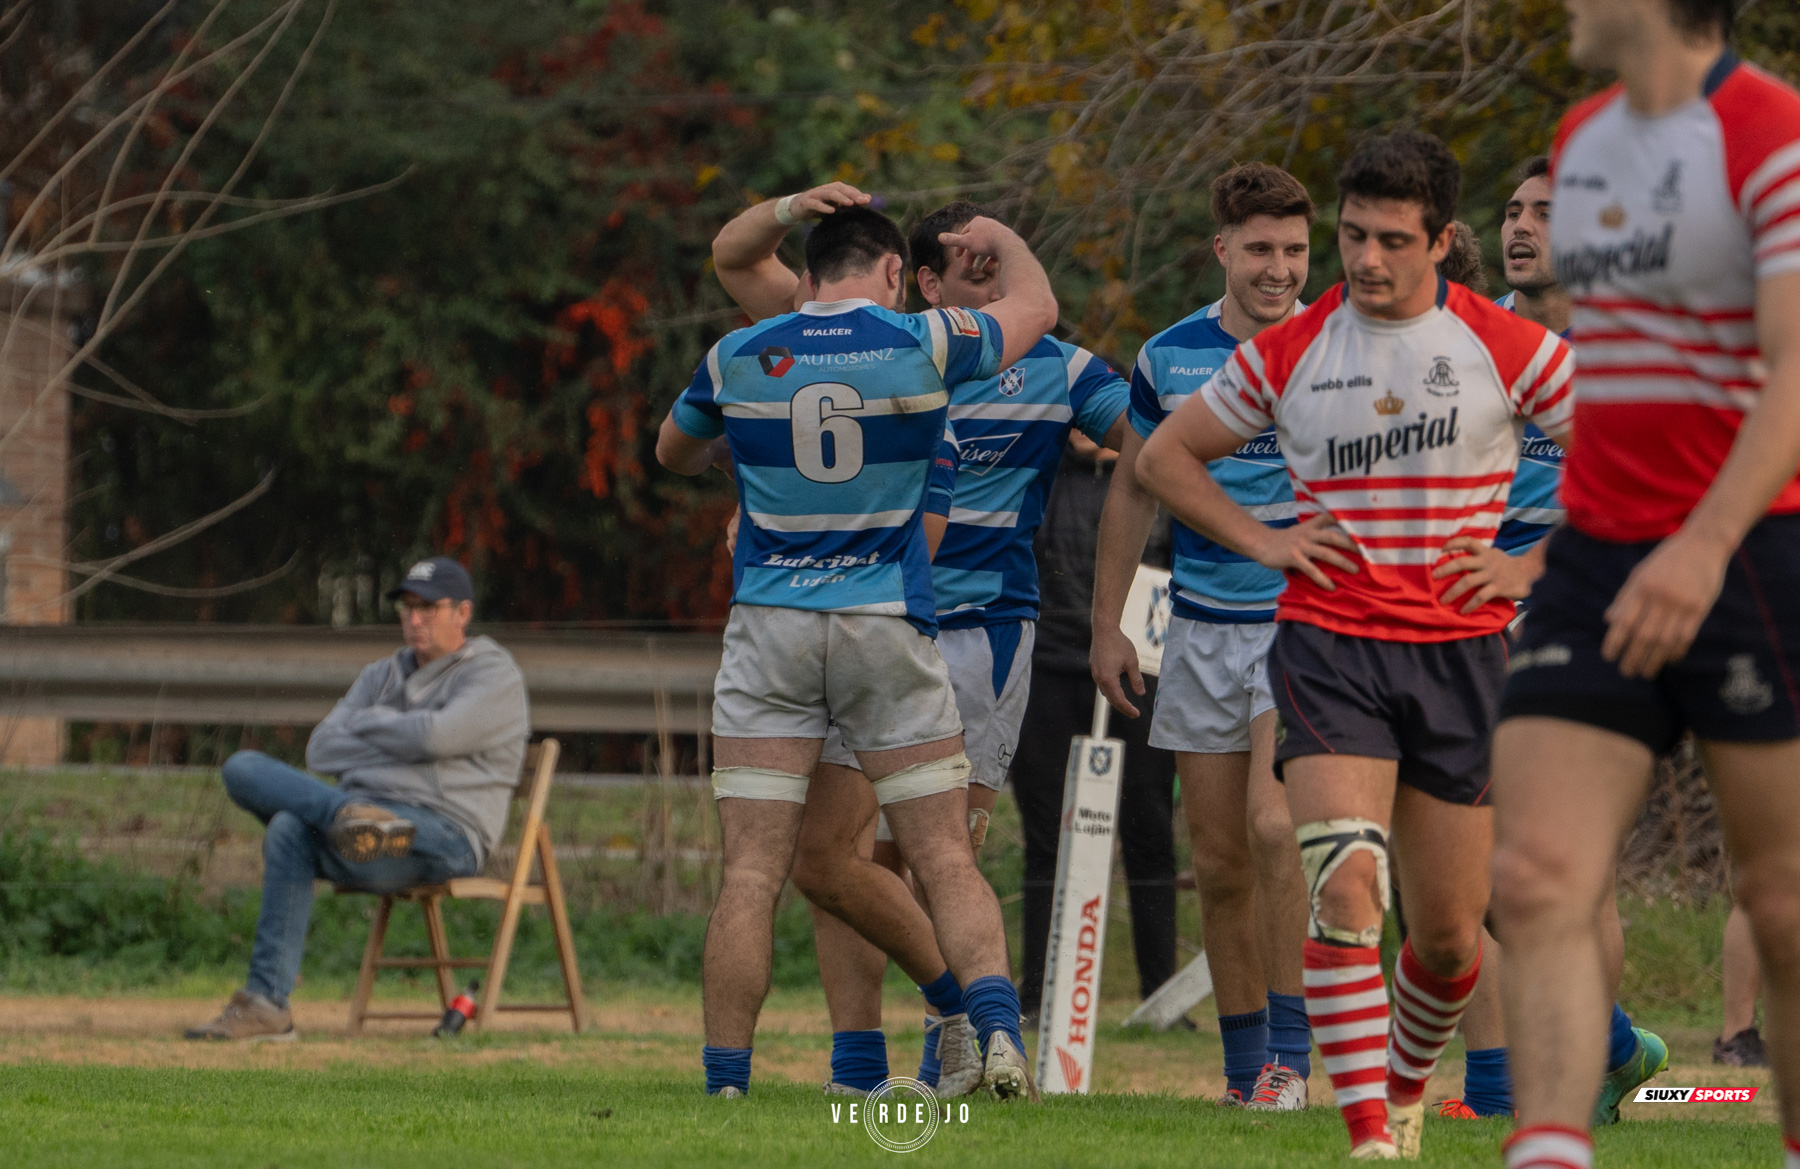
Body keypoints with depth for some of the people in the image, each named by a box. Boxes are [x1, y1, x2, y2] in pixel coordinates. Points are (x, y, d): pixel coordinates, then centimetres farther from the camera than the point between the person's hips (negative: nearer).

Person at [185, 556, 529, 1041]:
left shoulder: (493, 674, 4)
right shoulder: (382, 676, 26)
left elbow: (435, 735, -16)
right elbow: (321, 750, 12)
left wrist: (368, 724, 4)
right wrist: (402, 746, -1)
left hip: (445, 834, -8)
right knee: (245, 768, -20)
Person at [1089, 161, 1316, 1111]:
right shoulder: (1169, 357, 4)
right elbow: (1133, 491, 13)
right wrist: (1107, 626, 10)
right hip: (1203, 629, 3)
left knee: (1274, 825, -20)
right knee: (1218, 859, 4)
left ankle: (1289, 1053, -15)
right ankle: (1243, 1062, 15)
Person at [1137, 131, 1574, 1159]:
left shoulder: (1511, 349, -1)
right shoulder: (1287, 354, 3)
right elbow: (1167, 456, 16)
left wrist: (1534, 565, -2)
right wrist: (1260, 539, 4)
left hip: (1460, 651, 1)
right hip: (1329, 646, -1)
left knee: (1453, 935, 6)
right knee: (1347, 887, -22)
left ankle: (1408, 1083, 36)